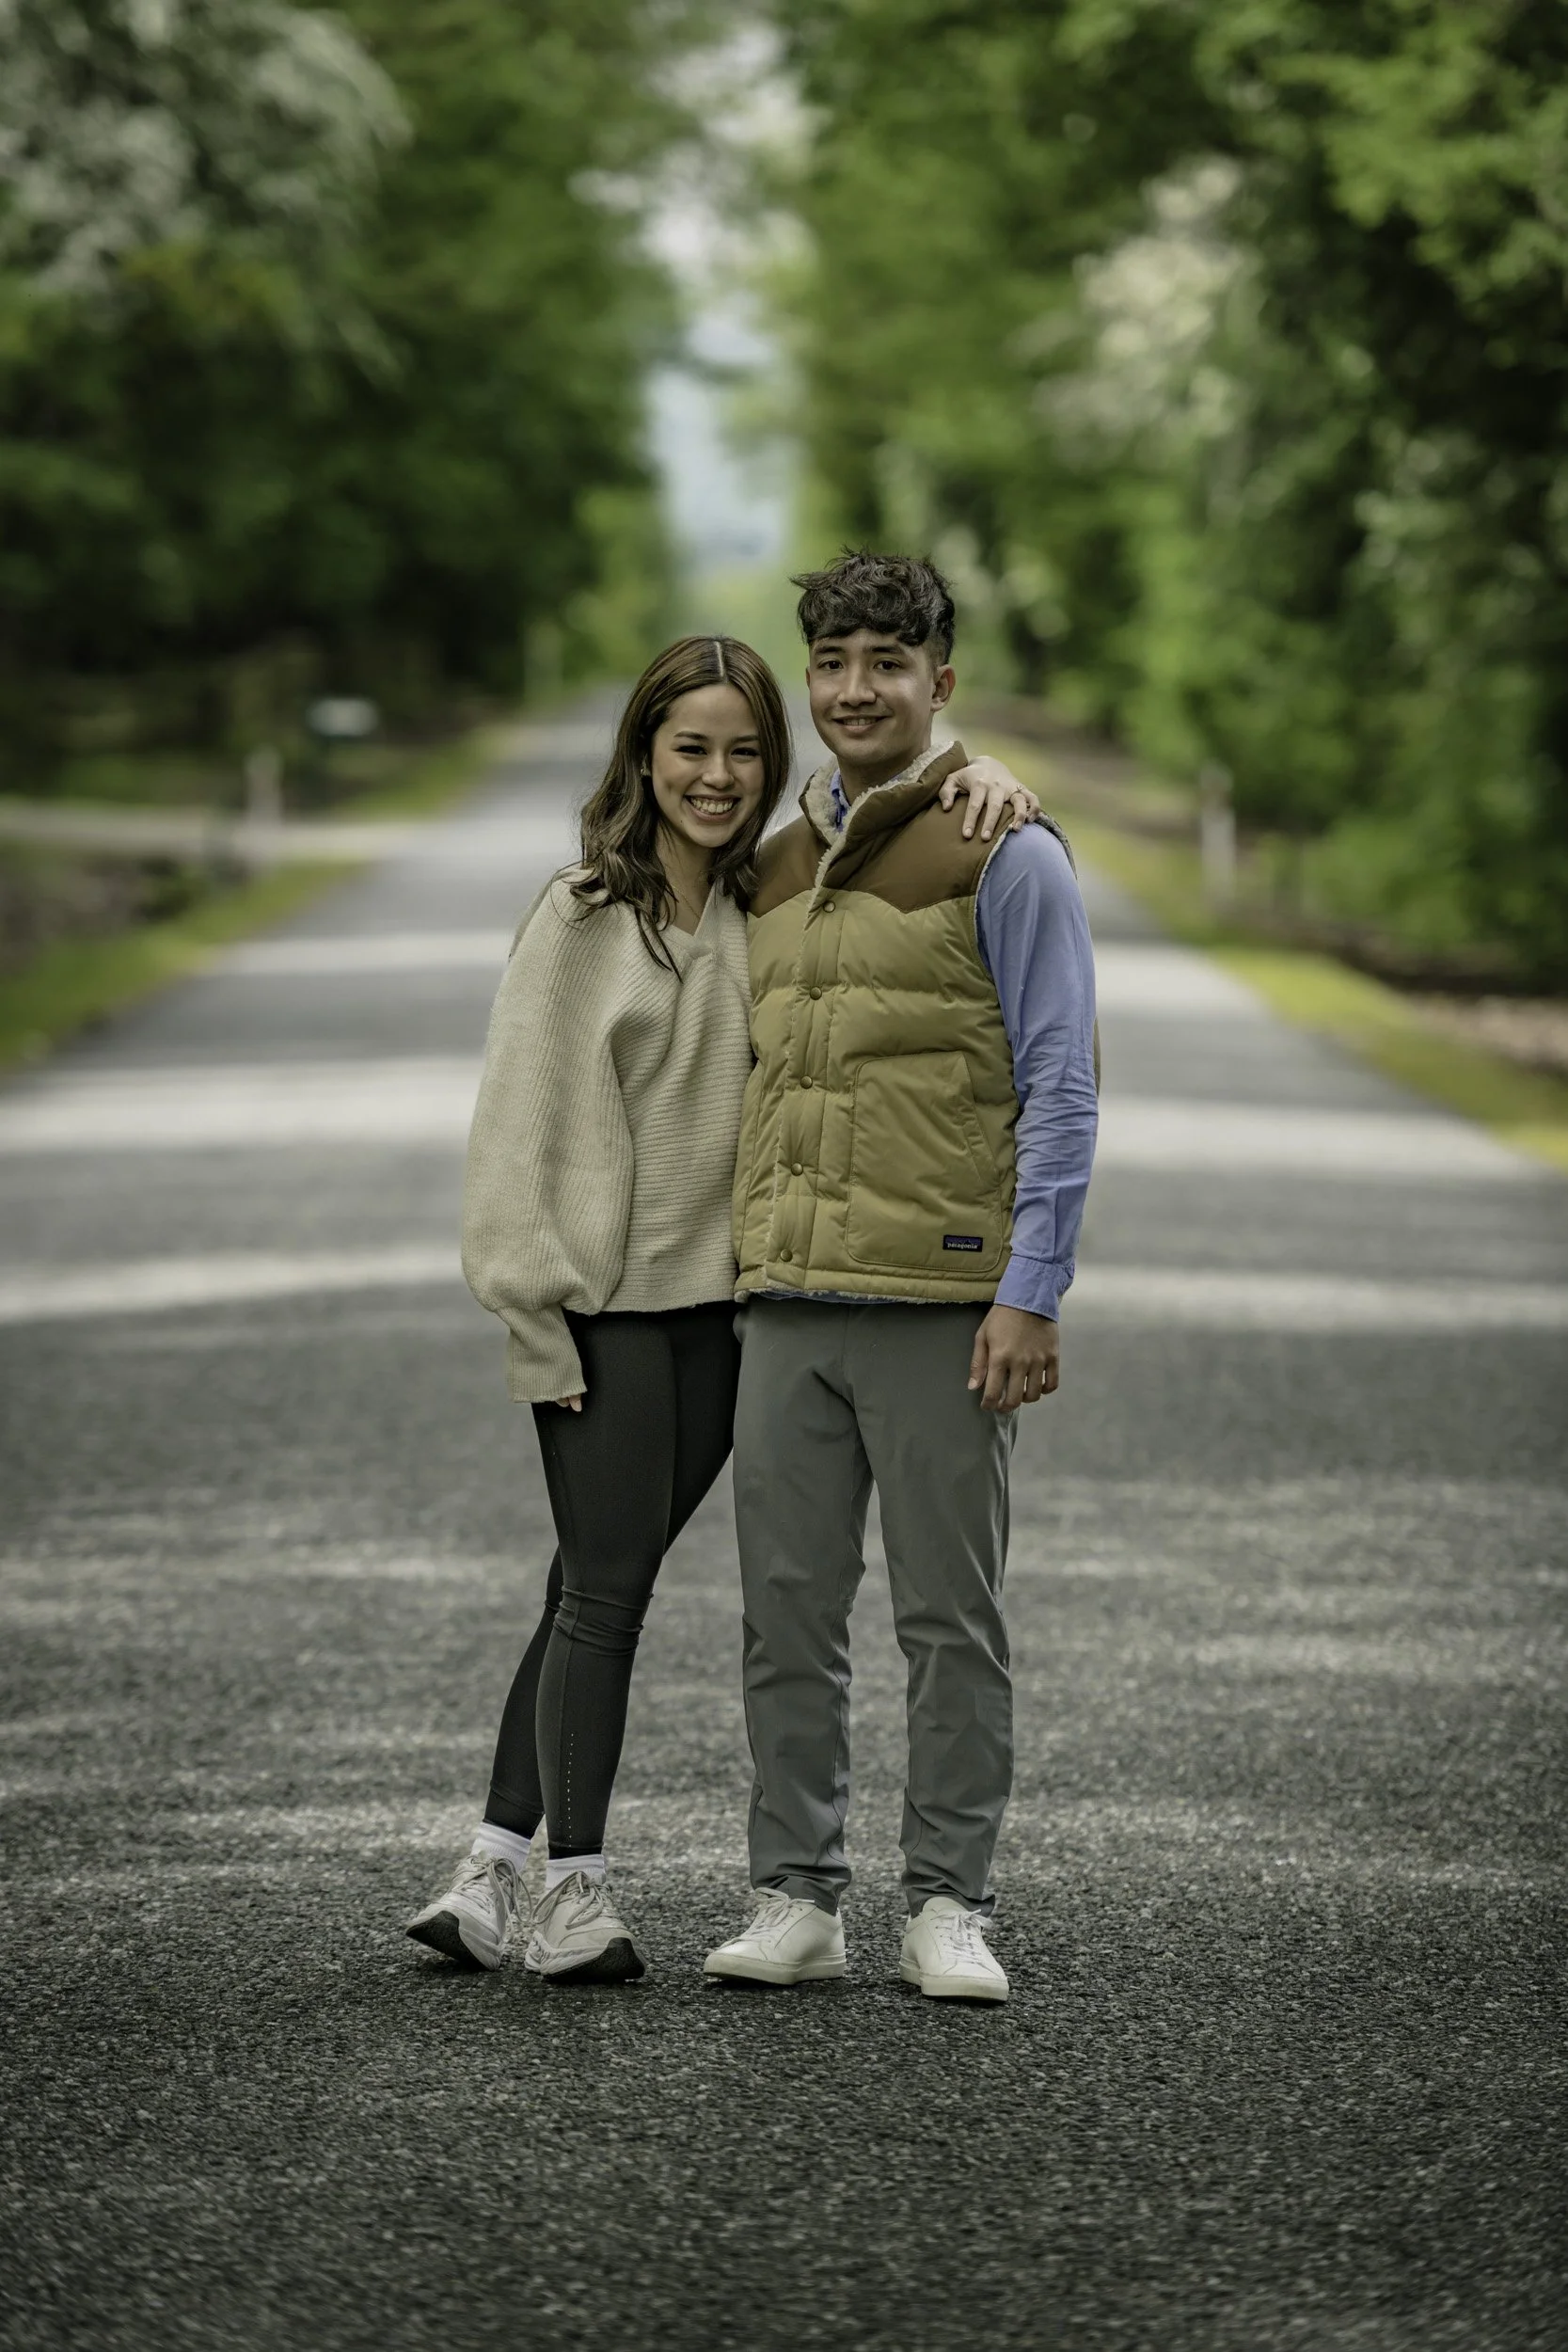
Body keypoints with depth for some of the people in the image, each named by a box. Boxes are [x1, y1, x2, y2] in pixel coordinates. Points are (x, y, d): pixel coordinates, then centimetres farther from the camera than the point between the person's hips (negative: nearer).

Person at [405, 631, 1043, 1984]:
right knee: (603, 1589, -5)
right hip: (605, 1303, -5)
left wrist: (986, 783, -7)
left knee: (602, 1590, 8)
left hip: (724, 1303, 5)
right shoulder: (582, 916, -4)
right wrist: (534, 1309, -12)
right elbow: (520, 1120, -6)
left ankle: (497, 1873, 14)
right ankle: (575, 1891, 1)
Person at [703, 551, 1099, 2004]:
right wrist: (741, 1266, 16)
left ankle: (948, 1908, 7)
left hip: (940, 1306, -5)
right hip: (785, 1308, 6)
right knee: (788, 1615, 5)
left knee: (950, 1620, 0)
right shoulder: (776, 868, 16)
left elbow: (1059, 1086, -6)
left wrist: (1031, 1295, -13)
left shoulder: (1003, 856, -3)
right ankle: (796, 1900, 12)